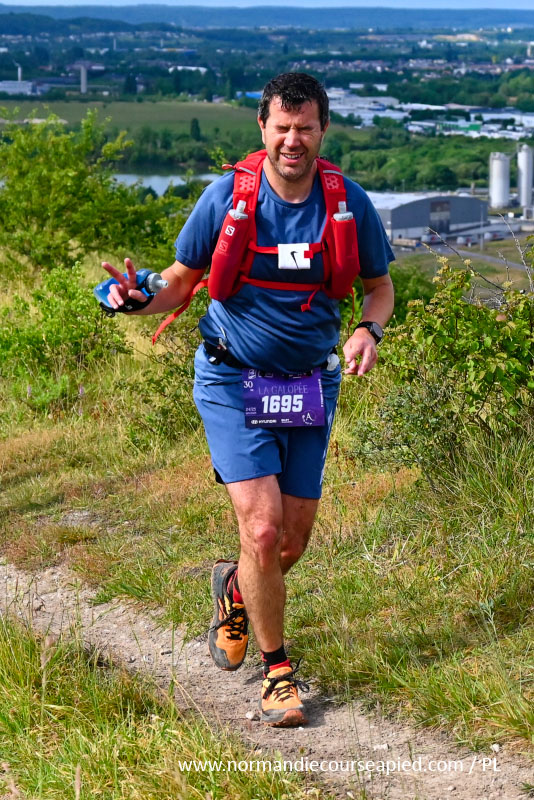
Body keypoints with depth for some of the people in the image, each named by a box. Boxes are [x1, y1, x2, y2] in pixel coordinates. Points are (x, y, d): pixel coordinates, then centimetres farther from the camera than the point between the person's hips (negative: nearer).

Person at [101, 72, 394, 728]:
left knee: (294, 540, 7)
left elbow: (380, 285, 8)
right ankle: (276, 670, 5)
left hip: (310, 385, 3)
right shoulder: (225, 198, -10)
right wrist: (140, 297, -21)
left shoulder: (350, 204, -5)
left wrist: (369, 330, -13)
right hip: (234, 380, -3)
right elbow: (182, 280, 0)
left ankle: (235, 589, 43)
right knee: (262, 527, -14)